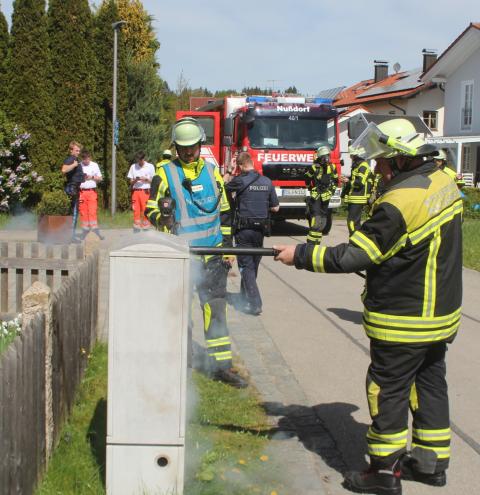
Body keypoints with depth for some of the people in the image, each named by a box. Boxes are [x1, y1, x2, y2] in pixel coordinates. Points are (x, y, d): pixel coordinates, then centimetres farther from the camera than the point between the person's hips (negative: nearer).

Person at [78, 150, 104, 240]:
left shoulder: (94, 165, 7)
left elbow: (100, 178, 11)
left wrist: (92, 177, -7)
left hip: (92, 191, 0)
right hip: (81, 191, 0)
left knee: (92, 211, -7)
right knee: (83, 211, 1)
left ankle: (95, 229, -7)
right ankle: (85, 229, 8)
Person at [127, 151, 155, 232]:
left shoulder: (150, 166, 4)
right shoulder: (133, 167, 9)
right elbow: (131, 182, 11)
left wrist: (145, 179, -11)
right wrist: (135, 180, -10)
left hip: (146, 191, -2)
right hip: (135, 191, 2)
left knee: (145, 210, -5)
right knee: (136, 210, -2)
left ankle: (146, 228, 0)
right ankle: (136, 228, 3)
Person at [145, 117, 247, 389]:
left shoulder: (212, 172, 10)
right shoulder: (165, 174, -1)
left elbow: (224, 211, 15)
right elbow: (151, 210, 1)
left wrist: (228, 247, 12)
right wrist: (162, 216, -22)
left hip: (212, 254, 3)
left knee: (216, 307, 2)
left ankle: (222, 364, 7)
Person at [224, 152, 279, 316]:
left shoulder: (240, 181, -13)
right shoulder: (267, 182, 2)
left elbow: (224, 187, 6)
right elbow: (275, 207, 6)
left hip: (244, 229, -5)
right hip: (261, 229, 5)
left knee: (246, 265, -1)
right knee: (253, 264, 18)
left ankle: (255, 303, -11)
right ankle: (245, 296, 34)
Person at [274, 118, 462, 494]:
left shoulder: (399, 202, -26)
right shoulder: (443, 182, 1)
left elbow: (353, 257, -22)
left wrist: (301, 255, -13)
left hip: (404, 321, -9)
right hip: (441, 312, 9)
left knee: (387, 391, 4)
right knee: (430, 383, 18)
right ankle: (431, 461, 29)